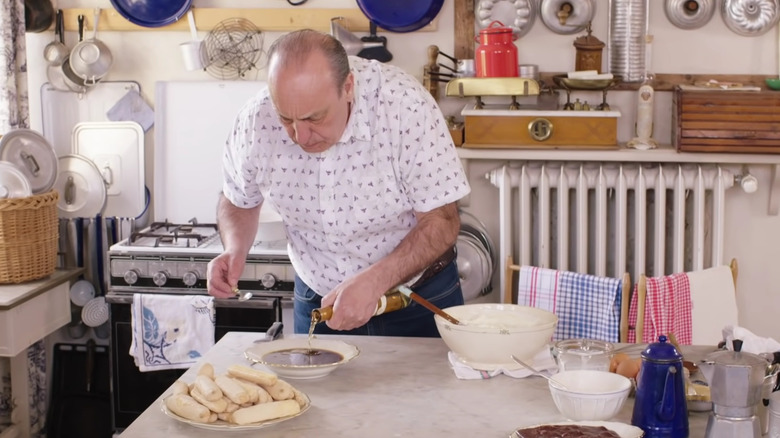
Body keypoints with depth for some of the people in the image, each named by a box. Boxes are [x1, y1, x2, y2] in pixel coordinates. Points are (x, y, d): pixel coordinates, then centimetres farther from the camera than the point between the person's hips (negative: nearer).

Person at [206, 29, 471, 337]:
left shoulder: (406, 107, -28)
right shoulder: (254, 123, -18)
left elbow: (442, 222, -23)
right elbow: (239, 201, 3)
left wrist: (374, 282, -35)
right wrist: (235, 250, -17)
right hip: (317, 299, 2)